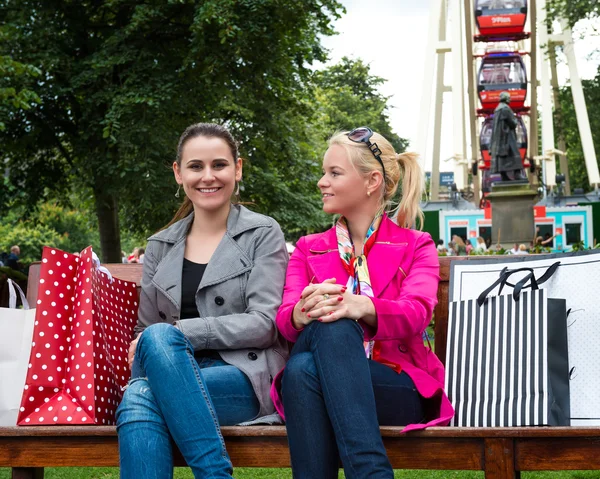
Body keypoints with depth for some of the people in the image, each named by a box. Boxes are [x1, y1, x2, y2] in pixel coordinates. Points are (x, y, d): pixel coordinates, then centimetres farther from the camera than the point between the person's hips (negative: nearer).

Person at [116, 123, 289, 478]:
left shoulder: (263, 234, 6)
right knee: (137, 399, -35)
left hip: (247, 378, -3)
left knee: (140, 398, -34)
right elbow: (145, 328, 18)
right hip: (180, 377, 3)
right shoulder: (161, 247, 19)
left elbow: (263, 324, -5)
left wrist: (177, 332, -13)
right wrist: (148, 347, -8)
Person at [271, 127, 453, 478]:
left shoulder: (416, 246, 11)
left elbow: (416, 313, -11)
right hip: (314, 382, 2)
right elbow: (284, 318, 0)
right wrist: (303, 313, -26)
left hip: (397, 387, -2)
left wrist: (361, 307, -34)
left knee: (336, 326, -32)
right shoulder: (309, 249, 19)